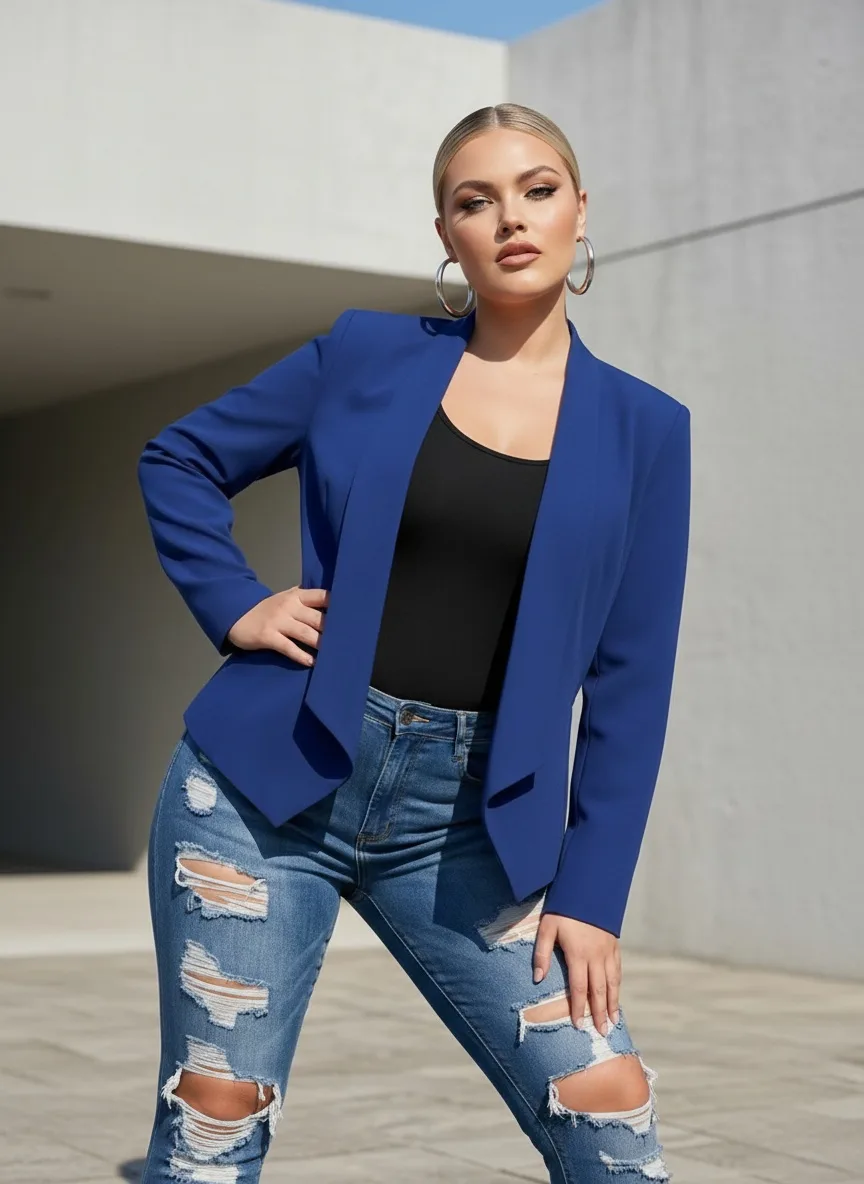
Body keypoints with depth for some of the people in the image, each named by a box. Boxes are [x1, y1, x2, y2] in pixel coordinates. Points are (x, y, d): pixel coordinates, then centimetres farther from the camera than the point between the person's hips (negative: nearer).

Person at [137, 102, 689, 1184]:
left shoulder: (642, 428, 5)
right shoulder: (366, 354, 4)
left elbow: (629, 683, 4)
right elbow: (178, 460, 15)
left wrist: (589, 892, -2)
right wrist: (233, 604, -1)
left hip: (465, 826, 1)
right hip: (272, 782, -1)